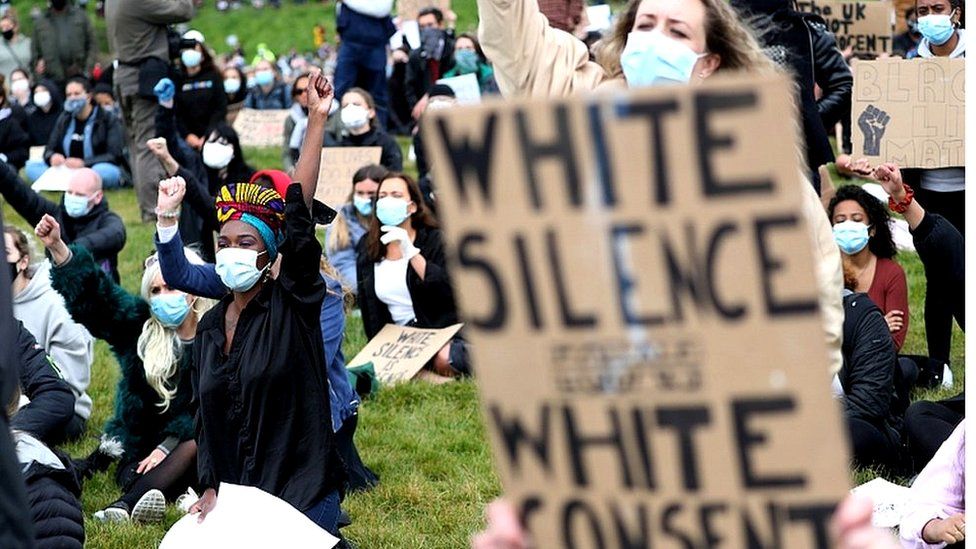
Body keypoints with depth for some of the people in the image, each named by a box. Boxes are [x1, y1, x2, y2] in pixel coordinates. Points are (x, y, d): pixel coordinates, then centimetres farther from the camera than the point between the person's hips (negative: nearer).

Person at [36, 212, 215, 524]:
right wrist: (57, 248, -19)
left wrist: (166, 448, -19)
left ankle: (127, 503, -55)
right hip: (139, 448, 4)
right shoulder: (142, 327, 7)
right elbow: (94, 297, -5)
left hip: (192, 443, -4)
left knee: (200, 442, -36)